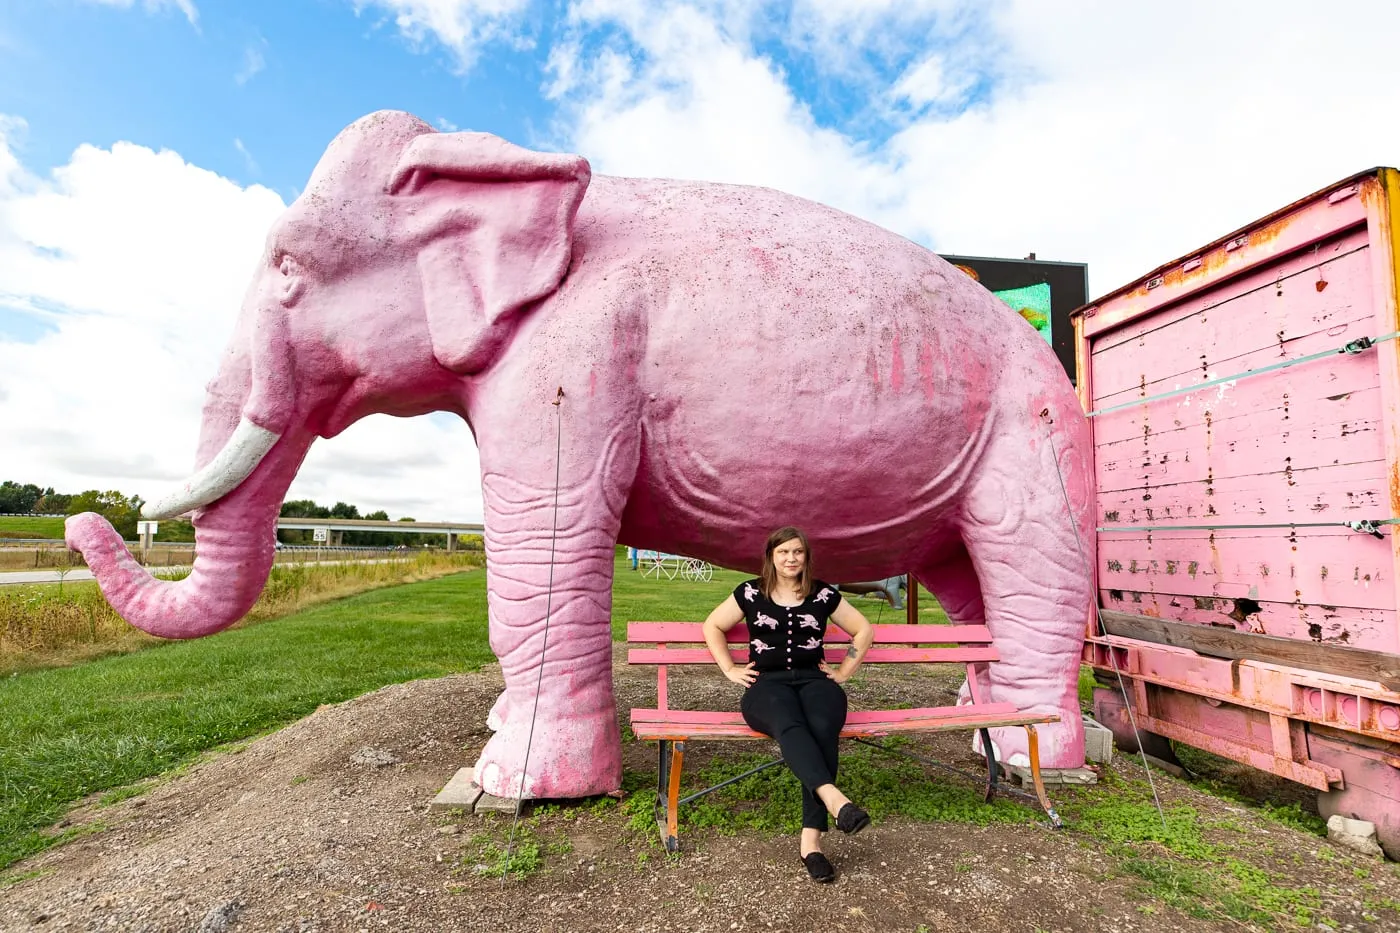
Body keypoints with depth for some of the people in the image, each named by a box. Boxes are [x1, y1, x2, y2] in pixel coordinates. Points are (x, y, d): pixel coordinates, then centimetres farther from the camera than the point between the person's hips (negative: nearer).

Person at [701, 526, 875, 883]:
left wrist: (844, 672, 13)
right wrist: (730, 669, 10)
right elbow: (712, 626, 19)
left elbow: (863, 629, 20)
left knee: (823, 729, -34)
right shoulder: (750, 593, 9)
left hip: (814, 680, 1)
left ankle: (811, 838, -36)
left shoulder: (823, 594, 11)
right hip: (767, 684, -1)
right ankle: (834, 798, -56)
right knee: (790, 727, -38)